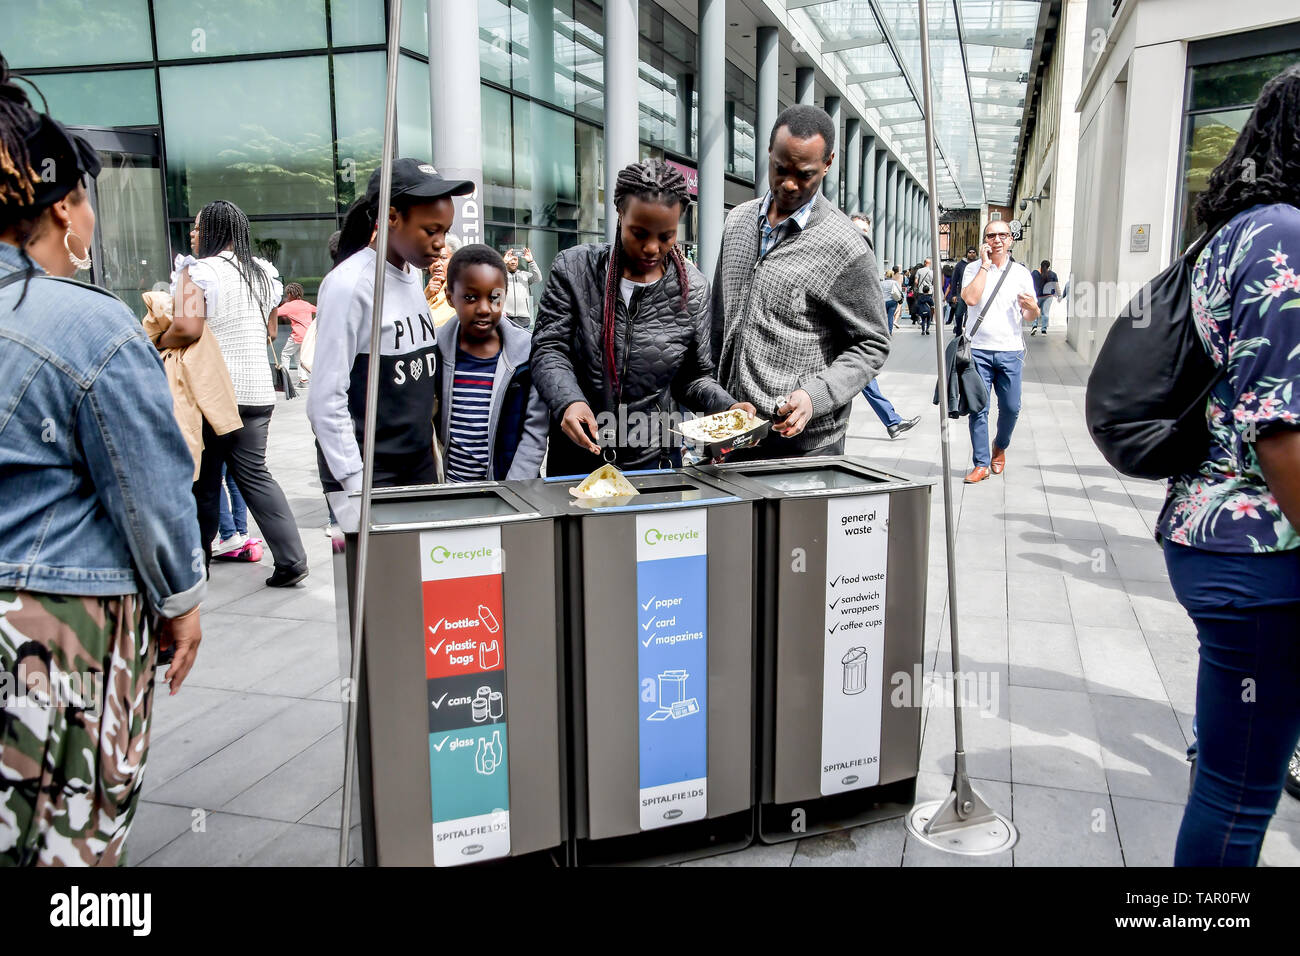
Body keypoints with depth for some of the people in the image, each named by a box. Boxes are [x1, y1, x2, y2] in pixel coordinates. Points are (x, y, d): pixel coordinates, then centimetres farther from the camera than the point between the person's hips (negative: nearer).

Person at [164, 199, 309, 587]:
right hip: (257, 391, 6)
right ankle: (291, 558, 3)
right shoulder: (263, 272, 10)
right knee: (256, 475, 10)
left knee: (204, 480, 7)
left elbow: (187, 329, -21)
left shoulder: (198, 271, -10)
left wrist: (156, 344, -3)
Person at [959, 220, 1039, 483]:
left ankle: (1000, 446, 31)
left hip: (1010, 351, 2)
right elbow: (971, 298, -15)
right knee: (978, 408, -3)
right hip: (979, 349, -2)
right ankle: (980, 464, 5)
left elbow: (1030, 317, 12)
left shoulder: (1021, 273, 10)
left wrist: (1033, 308, -12)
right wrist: (985, 264, -10)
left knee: (1010, 408, 2)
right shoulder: (973, 269, 5)